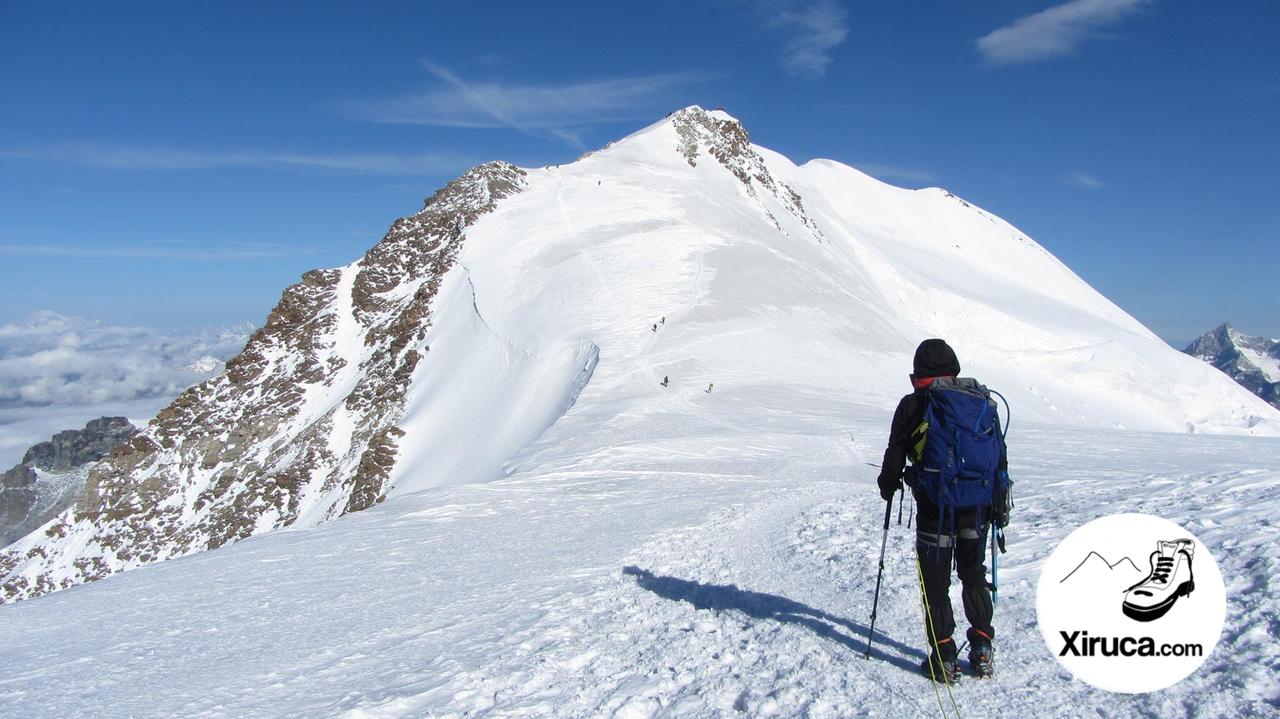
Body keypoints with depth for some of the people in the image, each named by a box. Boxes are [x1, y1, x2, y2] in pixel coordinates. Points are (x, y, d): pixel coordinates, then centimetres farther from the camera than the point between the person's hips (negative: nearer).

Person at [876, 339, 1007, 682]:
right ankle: (983, 652, 21)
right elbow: (999, 451, 11)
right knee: (974, 575, 19)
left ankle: (943, 658, 7)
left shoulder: (913, 404, -4)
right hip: (978, 503, 4)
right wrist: (999, 500, 20)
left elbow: (896, 452, -2)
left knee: (935, 582, 6)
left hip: (935, 504, -4)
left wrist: (888, 485, 16)